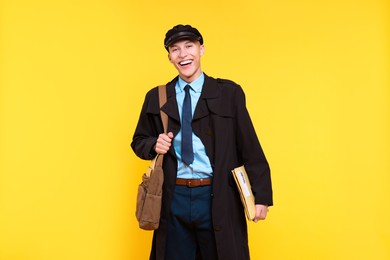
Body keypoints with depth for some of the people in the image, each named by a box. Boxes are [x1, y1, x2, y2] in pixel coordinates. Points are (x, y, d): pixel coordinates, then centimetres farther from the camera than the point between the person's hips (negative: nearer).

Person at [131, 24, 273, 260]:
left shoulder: (229, 93, 0)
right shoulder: (156, 98, 7)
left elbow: (249, 148, -2)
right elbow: (139, 141, 16)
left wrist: (261, 195, -6)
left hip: (218, 199, -2)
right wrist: (155, 145, -7)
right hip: (174, 199, 2)